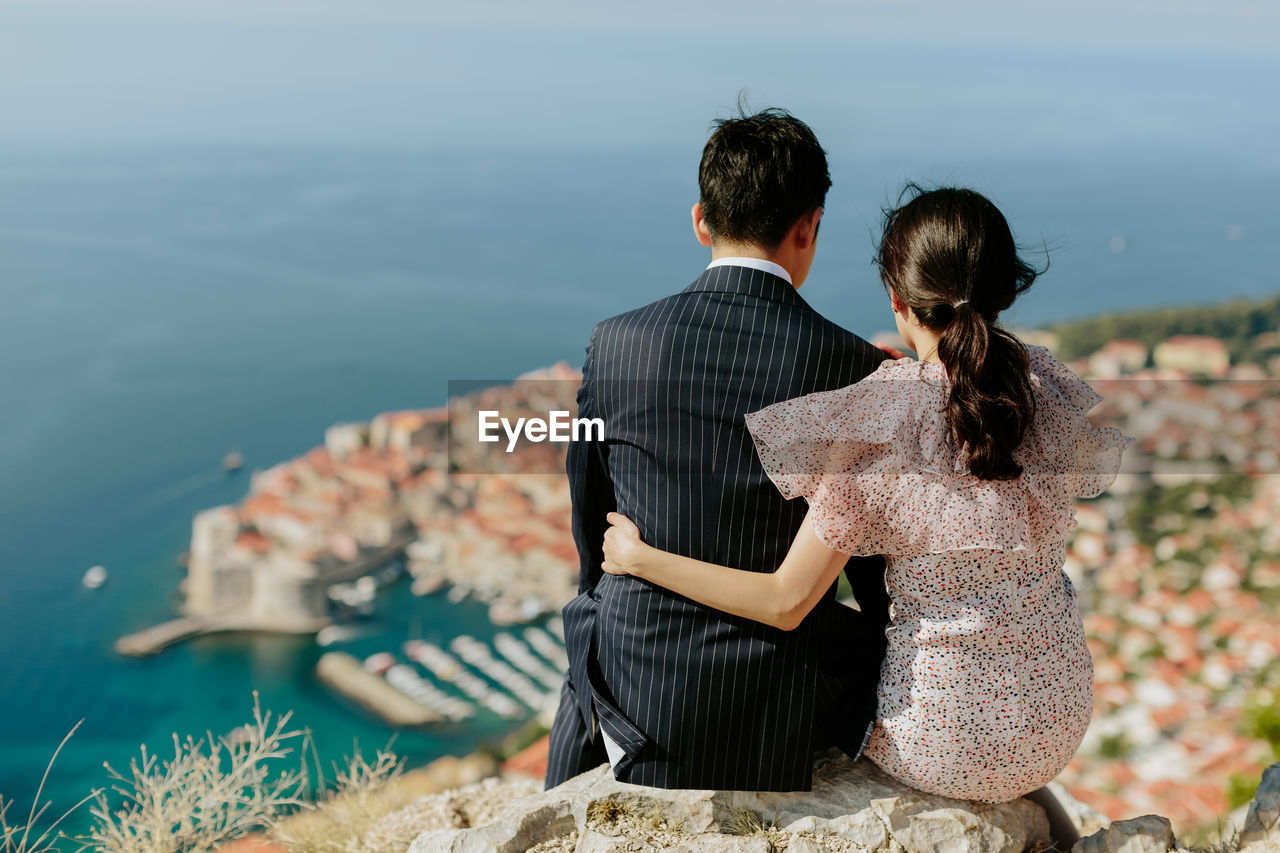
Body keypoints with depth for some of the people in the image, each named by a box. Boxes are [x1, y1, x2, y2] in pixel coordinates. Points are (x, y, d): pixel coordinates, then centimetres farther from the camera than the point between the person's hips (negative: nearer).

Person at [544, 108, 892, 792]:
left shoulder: (614, 345, -8)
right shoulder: (856, 370, -13)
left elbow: (591, 538, 4)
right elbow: (879, 569, -2)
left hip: (635, 707, 2)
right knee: (864, 638, 31)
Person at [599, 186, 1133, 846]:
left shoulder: (876, 426, -21)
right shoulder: (1052, 390, -10)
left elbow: (785, 603, -17)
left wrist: (638, 556, -8)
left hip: (944, 740, -4)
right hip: (1060, 719, 5)